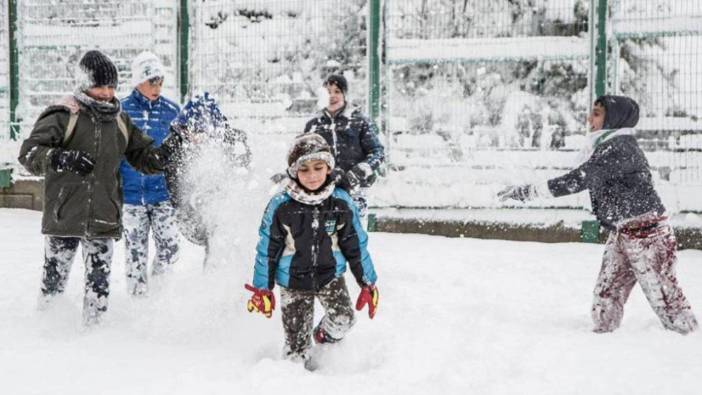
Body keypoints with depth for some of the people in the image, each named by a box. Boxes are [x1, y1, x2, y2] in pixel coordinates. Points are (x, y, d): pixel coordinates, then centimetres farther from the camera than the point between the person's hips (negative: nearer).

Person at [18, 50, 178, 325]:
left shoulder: (119, 120, 12)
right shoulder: (63, 116, -5)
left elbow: (141, 156, 19)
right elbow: (29, 152, -11)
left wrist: (160, 156, -3)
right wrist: (61, 159, -28)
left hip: (104, 218, 4)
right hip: (64, 217, -4)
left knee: (99, 282, 3)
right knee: (55, 277, 4)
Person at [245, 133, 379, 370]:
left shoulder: (342, 203, -7)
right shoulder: (280, 206, -12)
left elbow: (356, 246, 4)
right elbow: (268, 248, -3)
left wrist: (368, 283, 7)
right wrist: (262, 289, -1)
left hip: (330, 275, 1)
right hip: (293, 281, -1)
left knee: (343, 319, -17)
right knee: (297, 342, -2)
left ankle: (325, 338, 15)